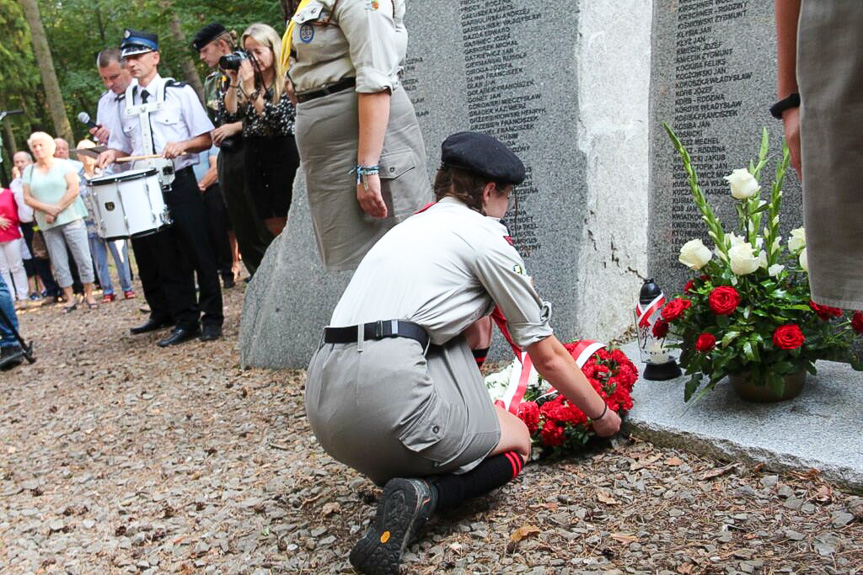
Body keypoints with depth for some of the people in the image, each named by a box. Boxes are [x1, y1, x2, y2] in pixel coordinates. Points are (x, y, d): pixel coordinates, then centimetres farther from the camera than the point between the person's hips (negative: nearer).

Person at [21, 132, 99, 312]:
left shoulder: (64, 165, 2)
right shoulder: (29, 171, 11)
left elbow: (74, 190, -8)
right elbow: (27, 198, 5)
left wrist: (57, 210, -14)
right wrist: (48, 209, -12)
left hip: (71, 219, -3)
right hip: (48, 225, 3)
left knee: (83, 258, -4)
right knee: (59, 263, 3)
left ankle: (89, 295, 5)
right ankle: (70, 298, 10)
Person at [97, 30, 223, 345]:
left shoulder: (180, 92, 0)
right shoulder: (124, 102, 14)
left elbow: (206, 139, -2)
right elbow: (123, 147, 20)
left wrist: (182, 145, -20)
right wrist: (111, 154, -2)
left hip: (180, 183, -4)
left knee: (197, 251, -3)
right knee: (164, 257, 4)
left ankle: (212, 318, 7)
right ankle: (185, 320, 12)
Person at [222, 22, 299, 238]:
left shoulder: (288, 81, -4)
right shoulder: (247, 82, 13)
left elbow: (276, 119, -16)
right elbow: (231, 114, 5)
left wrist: (250, 87, -18)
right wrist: (234, 83, -3)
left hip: (283, 154, -6)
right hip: (254, 155, 6)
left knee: (287, 222, -5)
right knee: (272, 224, 9)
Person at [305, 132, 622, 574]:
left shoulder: (411, 226, 26)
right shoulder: (485, 235, 5)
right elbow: (547, 355, 12)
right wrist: (601, 414, 26)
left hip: (322, 404, 8)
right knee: (516, 442, 18)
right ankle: (422, 494, -10)